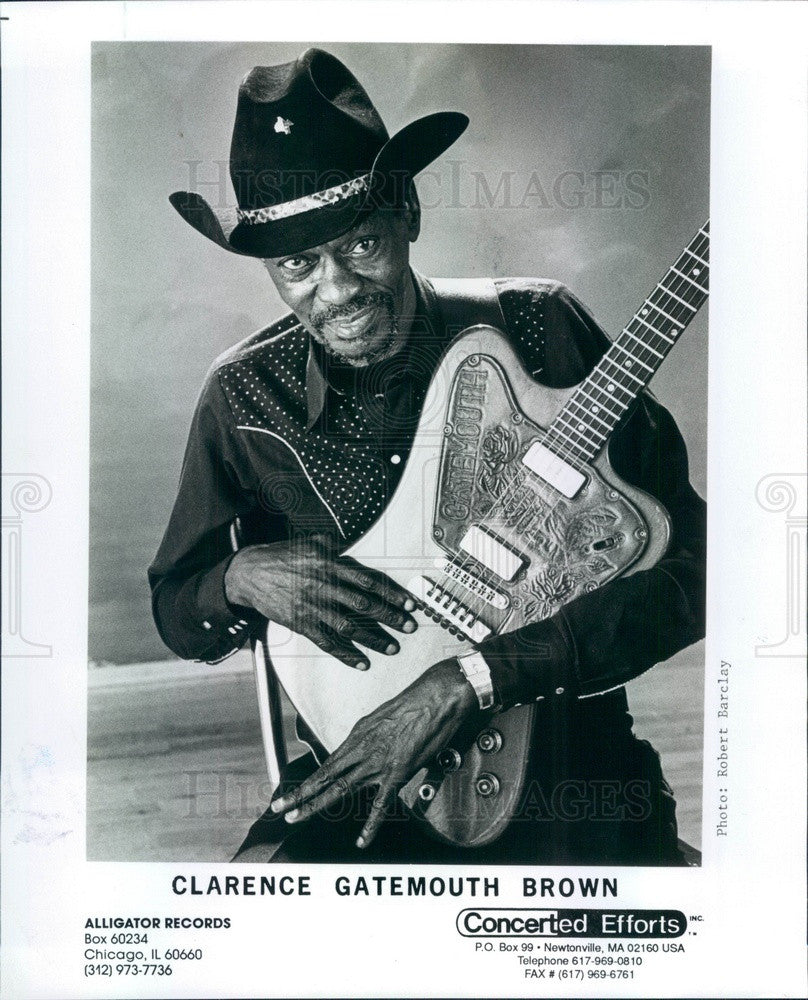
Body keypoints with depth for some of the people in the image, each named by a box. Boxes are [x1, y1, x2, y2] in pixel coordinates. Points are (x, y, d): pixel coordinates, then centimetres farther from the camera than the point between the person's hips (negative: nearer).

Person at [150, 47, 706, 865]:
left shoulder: (540, 328, -10)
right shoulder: (244, 397, -3)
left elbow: (687, 568, -15)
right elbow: (174, 612, 11)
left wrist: (465, 683, -21)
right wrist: (243, 577, -13)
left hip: (566, 763, 0)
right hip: (359, 770, 1)